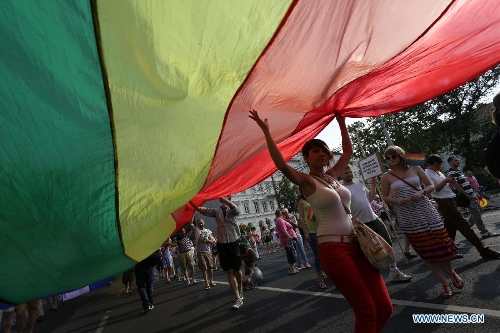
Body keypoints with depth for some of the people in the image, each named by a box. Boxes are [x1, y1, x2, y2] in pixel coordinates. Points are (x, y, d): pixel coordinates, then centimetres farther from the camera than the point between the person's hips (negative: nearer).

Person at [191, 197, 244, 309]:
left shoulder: (232, 210, 0)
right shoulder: (216, 211, 7)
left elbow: (235, 209, -26)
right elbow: (199, 209, -3)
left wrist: (222, 197, -34)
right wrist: (189, 199, -19)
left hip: (234, 242, -2)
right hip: (222, 244, 2)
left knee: (237, 270, 10)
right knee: (229, 272, 2)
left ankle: (240, 290, 36)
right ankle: (238, 298, 9)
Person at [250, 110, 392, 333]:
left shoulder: (332, 176, 12)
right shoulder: (306, 181, -6)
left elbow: (348, 152, 24)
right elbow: (282, 165, -24)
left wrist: (342, 123, 24)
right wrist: (266, 132, -24)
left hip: (356, 243, 7)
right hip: (333, 249, -7)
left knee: (384, 308, 9)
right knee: (367, 311, -2)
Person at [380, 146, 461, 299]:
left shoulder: (415, 169, 3)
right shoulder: (386, 177, -1)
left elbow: (431, 186, 7)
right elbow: (385, 197, 5)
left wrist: (421, 192, -13)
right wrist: (397, 201, -14)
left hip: (425, 210, 1)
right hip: (407, 217, -1)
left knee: (441, 242, 5)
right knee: (425, 250, 4)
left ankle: (451, 271, 37)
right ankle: (445, 283, 20)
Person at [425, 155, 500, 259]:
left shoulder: (439, 172, 17)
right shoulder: (427, 175, -11)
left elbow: (447, 186, 19)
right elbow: (433, 189, -20)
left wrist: (451, 182, 2)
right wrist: (445, 181, -19)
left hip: (450, 201, 9)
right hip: (444, 202, -9)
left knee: (450, 227, 12)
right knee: (463, 225, -7)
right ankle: (483, 250, -2)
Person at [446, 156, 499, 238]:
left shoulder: (457, 171, 18)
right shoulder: (451, 172, -14)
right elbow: (456, 185, -23)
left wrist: (474, 192, 22)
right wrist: (467, 195, -24)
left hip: (471, 194, 10)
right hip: (468, 196, -10)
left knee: (476, 212, 16)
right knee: (476, 214, -3)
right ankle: (484, 232, 5)